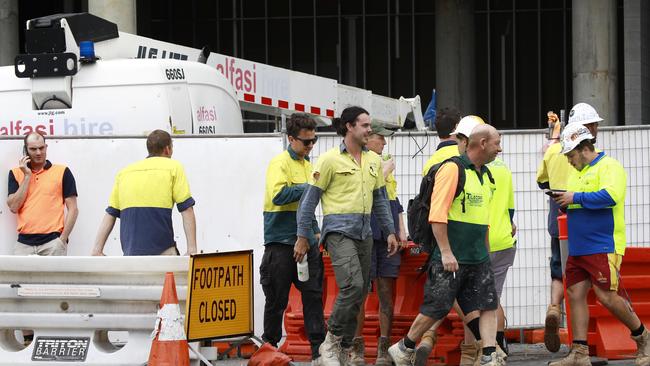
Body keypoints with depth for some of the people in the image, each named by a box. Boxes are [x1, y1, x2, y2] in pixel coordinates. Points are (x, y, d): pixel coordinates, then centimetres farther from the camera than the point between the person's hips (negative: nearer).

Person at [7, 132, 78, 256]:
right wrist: (27, 176, -2)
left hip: (52, 242, -2)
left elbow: (73, 209, 3)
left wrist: (63, 239, -6)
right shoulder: (16, 173, 12)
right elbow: (13, 207, 1)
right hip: (24, 243, 2)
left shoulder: (62, 172, 5)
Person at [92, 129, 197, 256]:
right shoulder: (173, 167, 6)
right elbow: (186, 209, -2)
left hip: (130, 253, 4)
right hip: (162, 251, -4)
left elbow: (110, 214, 14)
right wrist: (192, 248, -4)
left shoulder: (124, 172, 18)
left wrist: (97, 250, 11)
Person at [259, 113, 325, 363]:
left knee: (313, 294, 2)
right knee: (277, 299, 1)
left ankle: (319, 346, 2)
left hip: (306, 242, 7)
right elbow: (279, 195, -25)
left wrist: (315, 231, 22)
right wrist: (308, 187, -18)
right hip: (281, 242, -7)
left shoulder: (306, 164, 16)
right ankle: (270, 345, 13)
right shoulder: (280, 163, -8)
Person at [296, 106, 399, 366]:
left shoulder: (374, 161, 13)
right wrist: (302, 237, -5)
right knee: (352, 285, -22)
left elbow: (380, 199, 22)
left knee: (359, 295, 6)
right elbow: (310, 199, -3)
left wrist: (390, 232, 15)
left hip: (364, 232, 7)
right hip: (339, 230, -7)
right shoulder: (330, 159, -5)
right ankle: (331, 342, -9)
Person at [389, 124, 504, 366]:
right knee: (436, 308, -2)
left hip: (478, 258, 8)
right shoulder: (452, 169, -13)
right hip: (451, 258, -8)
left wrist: (485, 251, 23)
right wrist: (446, 252, -21)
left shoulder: (484, 175, 14)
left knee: (488, 305, -1)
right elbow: (437, 215, -18)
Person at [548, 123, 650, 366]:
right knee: (575, 295, 2)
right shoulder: (577, 172, 19)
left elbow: (610, 195, -24)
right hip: (578, 249, 8)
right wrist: (563, 201, 5)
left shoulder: (609, 166, -7)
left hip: (603, 247, -8)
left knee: (606, 296, -11)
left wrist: (575, 198, -20)